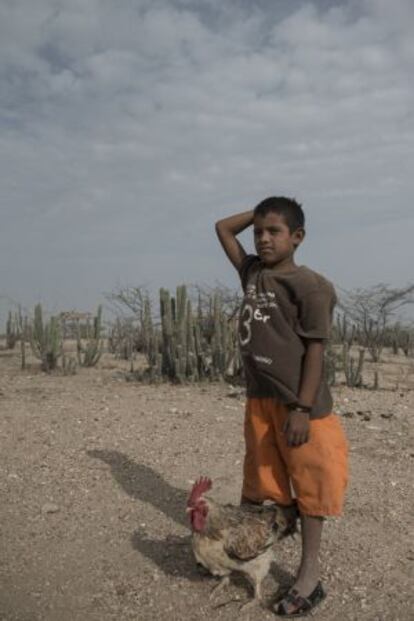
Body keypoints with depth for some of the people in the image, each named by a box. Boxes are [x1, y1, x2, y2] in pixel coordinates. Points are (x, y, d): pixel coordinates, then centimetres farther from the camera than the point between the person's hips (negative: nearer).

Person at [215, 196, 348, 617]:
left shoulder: (310, 286, -13)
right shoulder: (252, 272, 7)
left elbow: (315, 350, -14)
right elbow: (223, 228, 18)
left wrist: (303, 409, -16)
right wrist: (259, 212, 9)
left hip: (297, 403, -6)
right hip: (259, 399, 6)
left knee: (307, 487, 7)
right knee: (258, 481, 18)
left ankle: (309, 575, 19)